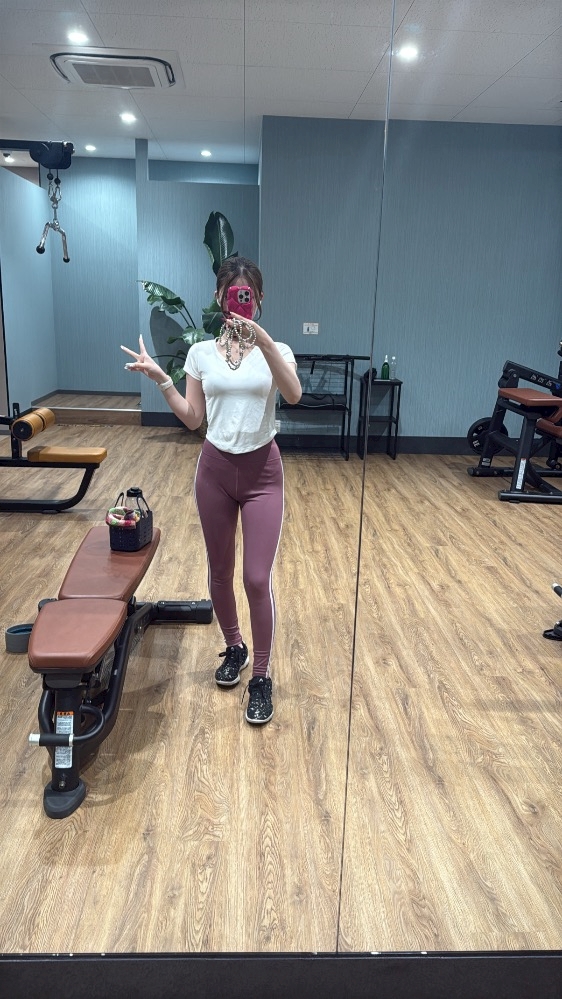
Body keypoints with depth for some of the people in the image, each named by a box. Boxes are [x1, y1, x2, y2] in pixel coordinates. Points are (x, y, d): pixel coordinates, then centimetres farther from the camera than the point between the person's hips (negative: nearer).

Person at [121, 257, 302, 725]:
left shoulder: (276, 350, -4)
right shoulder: (201, 352, 3)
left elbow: (294, 394, -25)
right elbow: (193, 419, 4)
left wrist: (262, 340, -36)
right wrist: (160, 379, -8)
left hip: (263, 471, -2)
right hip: (215, 469, 3)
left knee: (258, 579, -5)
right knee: (220, 572, 14)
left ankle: (262, 677, 13)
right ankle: (234, 647, 39)